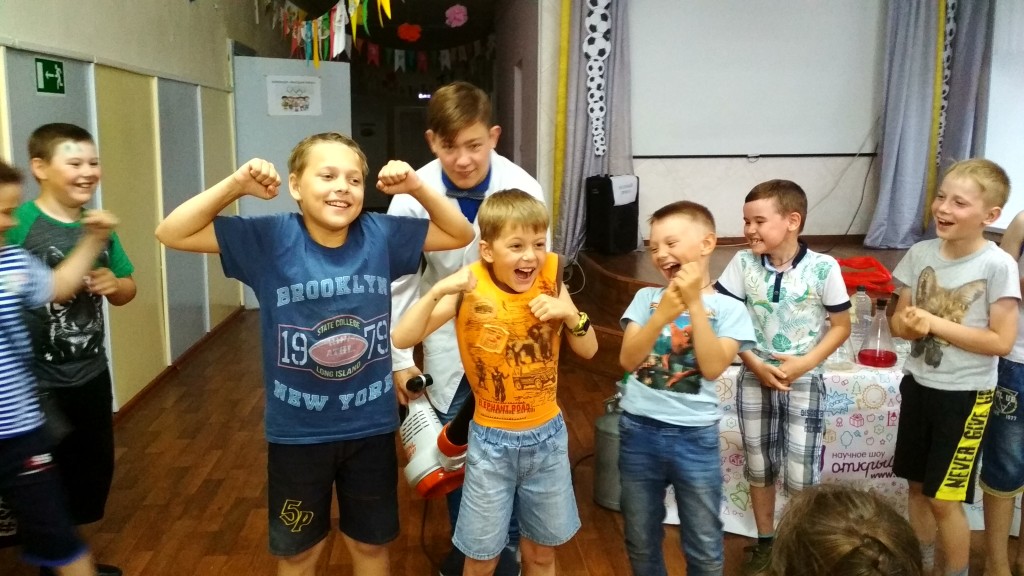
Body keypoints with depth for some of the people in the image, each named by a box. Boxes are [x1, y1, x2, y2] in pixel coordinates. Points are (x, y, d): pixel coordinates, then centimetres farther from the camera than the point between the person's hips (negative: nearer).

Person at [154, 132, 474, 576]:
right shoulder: (270, 239, -13)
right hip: (296, 432, -1)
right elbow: (172, 233, -11)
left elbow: (460, 234, -1)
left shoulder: (381, 236, -10)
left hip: (370, 427, 1)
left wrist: (418, 188, -17)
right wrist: (234, 185, -25)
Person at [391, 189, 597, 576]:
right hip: (492, 441, -2)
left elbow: (589, 350, 1)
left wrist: (571, 315, -18)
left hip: (547, 435, 3)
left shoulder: (550, 279, -7)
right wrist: (438, 291, -33)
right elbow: (402, 338, -20)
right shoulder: (470, 289, -15)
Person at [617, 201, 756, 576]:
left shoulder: (729, 308, -4)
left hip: (695, 435, -2)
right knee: (641, 542, 18)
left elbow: (713, 368, -17)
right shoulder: (646, 298, 2)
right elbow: (628, 360, -7)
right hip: (639, 429, 2)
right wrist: (663, 314, -19)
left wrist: (695, 303, -19)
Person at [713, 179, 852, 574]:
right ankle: (765, 543, 34)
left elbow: (841, 326, -5)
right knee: (759, 469, 14)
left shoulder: (823, 268, -14)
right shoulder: (743, 263, -8)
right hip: (754, 378, 2)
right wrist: (755, 364, -14)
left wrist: (805, 363, -17)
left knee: (801, 477, 1)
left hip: (803, 381, -2)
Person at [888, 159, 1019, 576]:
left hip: (965, 394, -5)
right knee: (917, 485, 18)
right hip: (918, 385, 5)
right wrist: (907, 323, -19)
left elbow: (1002, 341, -18)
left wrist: (935, 323, -22)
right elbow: (898, 320, 4)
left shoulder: (997, 265, -17)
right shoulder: (921, 253, -4)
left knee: (943, 498, 3)